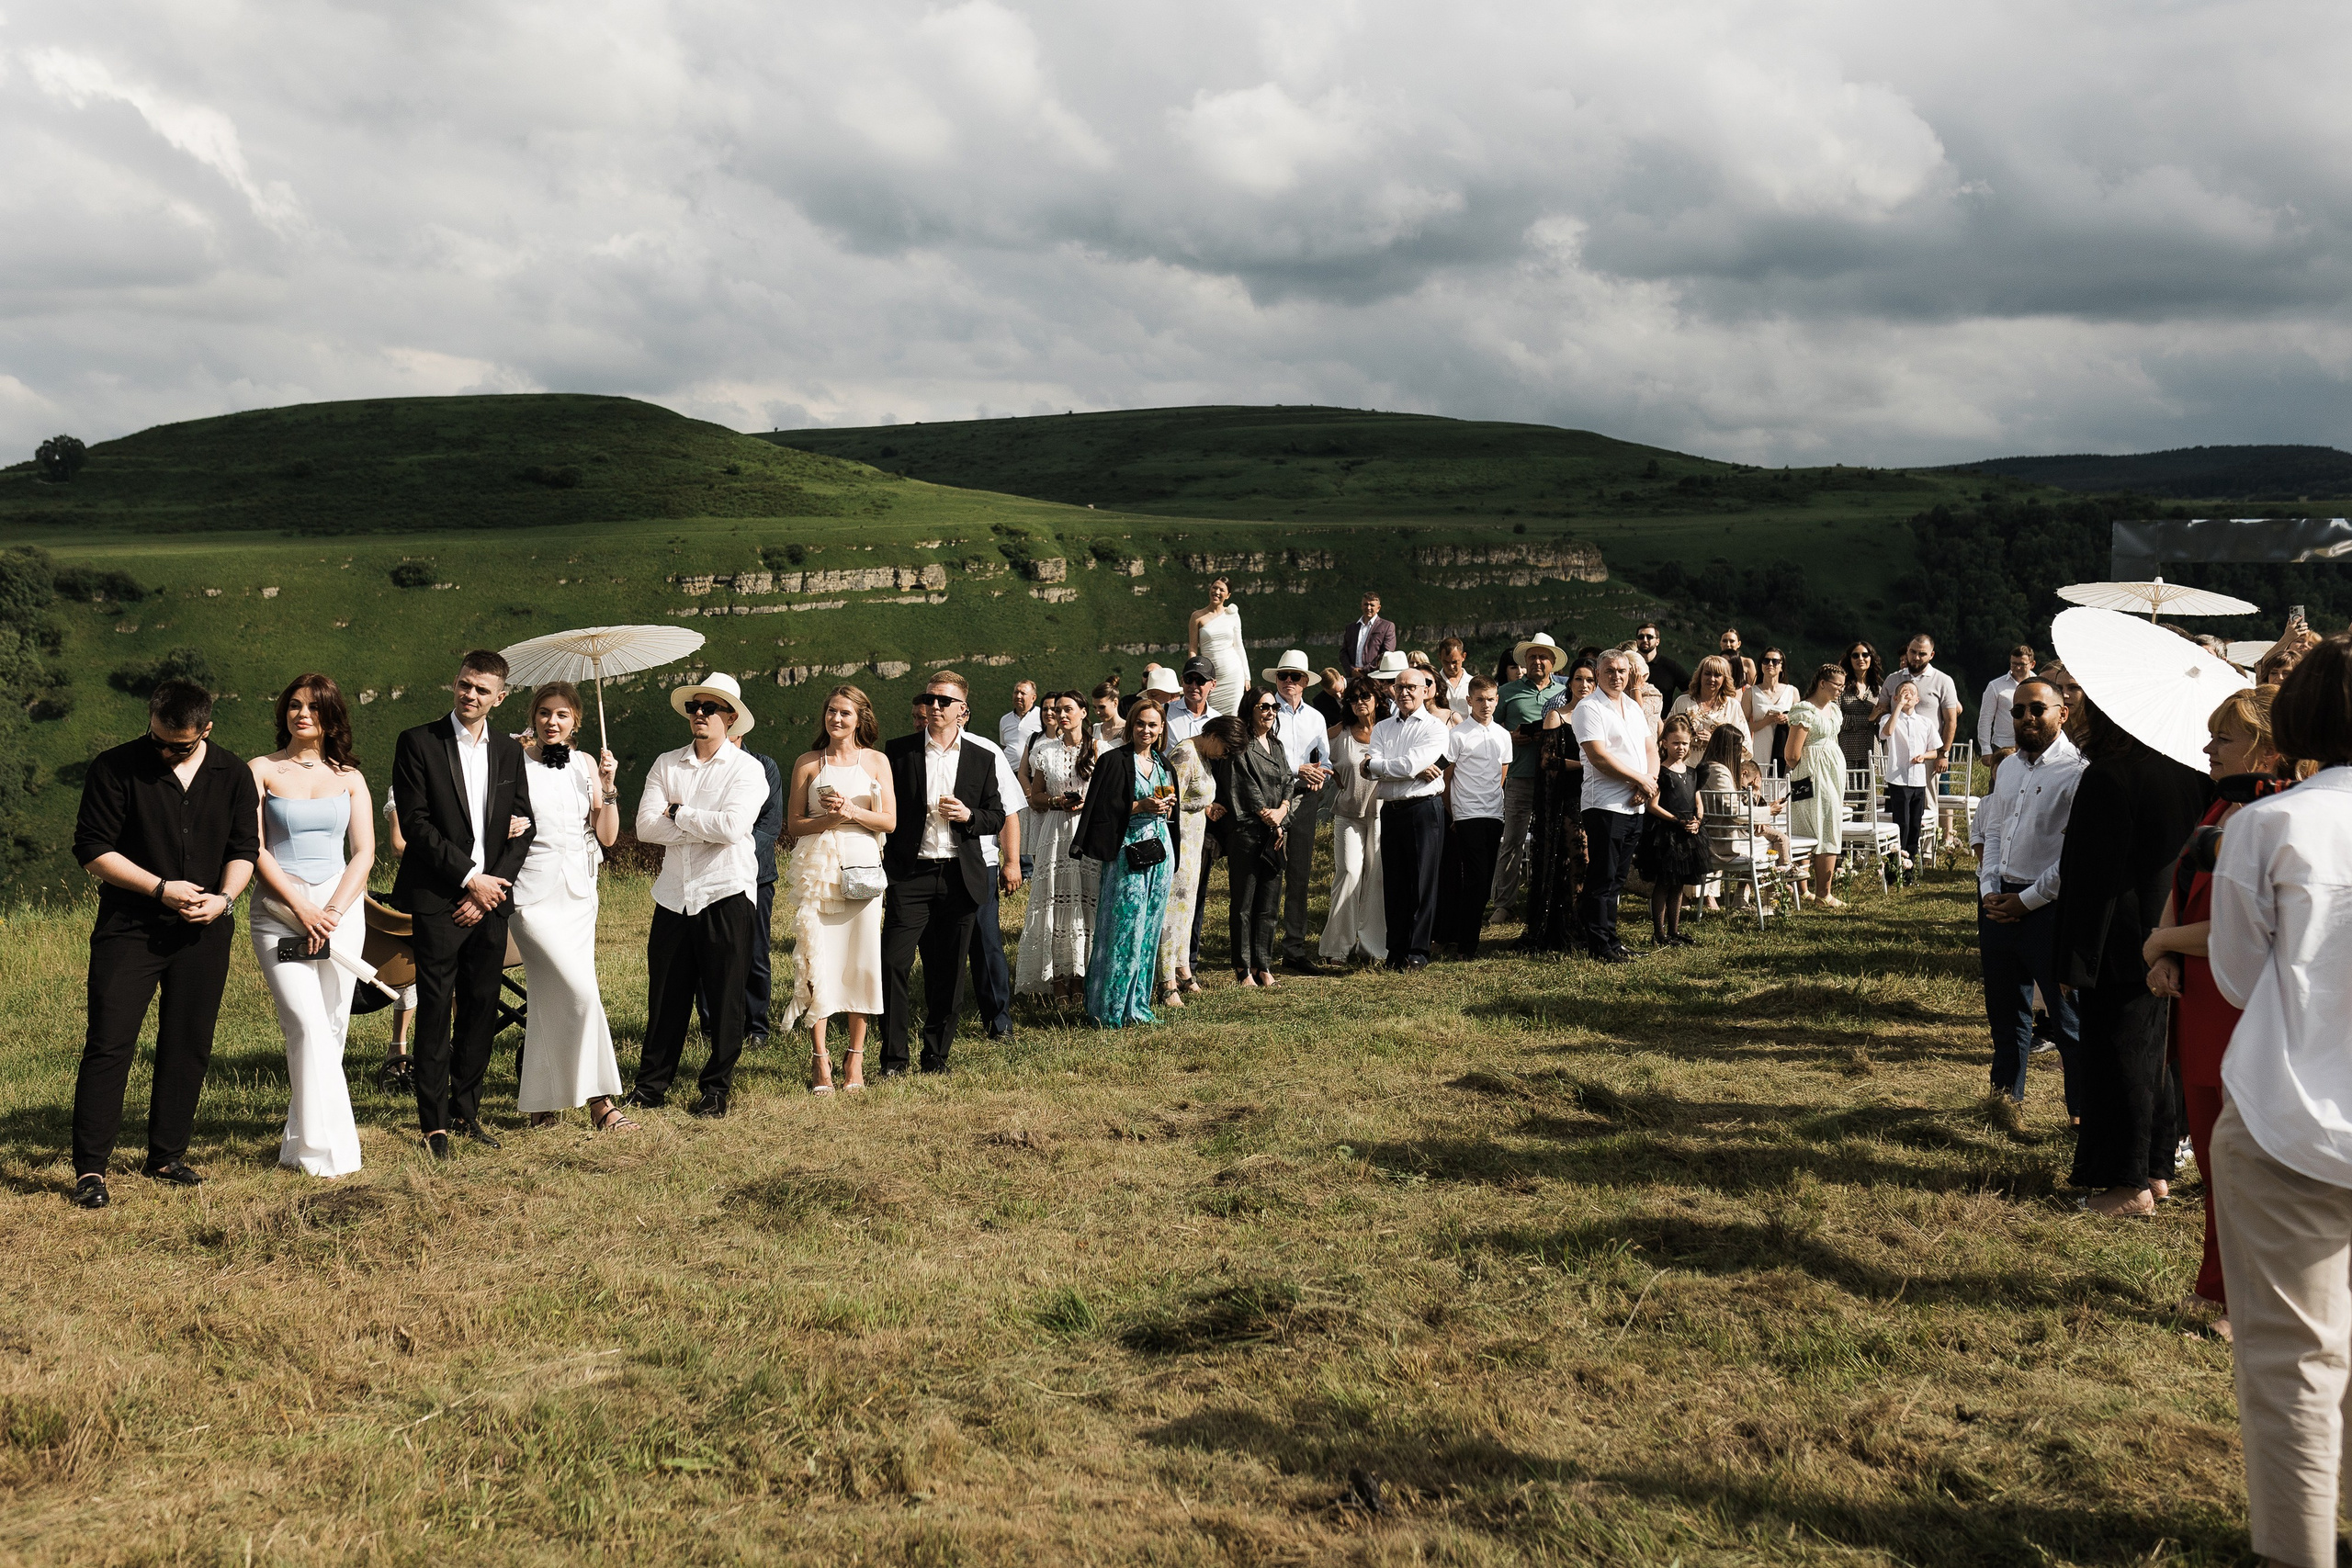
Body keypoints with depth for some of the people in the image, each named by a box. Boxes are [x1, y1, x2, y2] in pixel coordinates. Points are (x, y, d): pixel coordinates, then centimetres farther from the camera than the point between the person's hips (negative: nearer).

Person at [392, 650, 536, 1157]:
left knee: (482, 1008, 7)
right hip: (437, 900, -4)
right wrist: (470, 878, -12)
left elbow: (524, 827, 9)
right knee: (436, 1011, -3)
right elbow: (415, 824, -9)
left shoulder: (508, 751, 12)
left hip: (490, 897, 4)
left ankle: (465, 1110, 18)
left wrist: (496, 884, -4)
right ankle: (435, 1122, 4)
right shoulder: (418, 743, -2)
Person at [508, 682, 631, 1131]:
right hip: (532, 893, -5)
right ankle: (600, 1100, -8)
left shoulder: (585, 764, 9)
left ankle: (536, 1100, 19)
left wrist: (608, 787, -7)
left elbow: (607, 837, 5)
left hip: (578, 892, 5)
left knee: (550, 998, 8)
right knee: (580, 990, -15)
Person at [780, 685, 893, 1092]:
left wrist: (851, 811, -11)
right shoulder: (808, 763, 9)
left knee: (861, 959, -1)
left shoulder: (877, 761, 10)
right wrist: (829, 818, -11)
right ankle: (819, 1058, 0)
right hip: (816, 868, 0)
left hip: (861, 867, 0)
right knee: (815, 959, -5)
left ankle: (855, 1058, 8)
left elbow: (889, 820, 4)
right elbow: (793, 824, 6)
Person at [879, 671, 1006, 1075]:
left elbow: (998, 817, 12)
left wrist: (969, 816, -9)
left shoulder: (981, 760, 10)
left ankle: (936, 1054, 18)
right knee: (894, 962, -10)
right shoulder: (898, 751, 5)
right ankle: (894, 1057, -2)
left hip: (960, 878, 2)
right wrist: (880, 865, -2)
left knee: (948, 972, 6)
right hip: (910, 875, -1)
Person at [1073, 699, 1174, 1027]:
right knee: (1124, 929, -7)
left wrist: (1167, 809, 2)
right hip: (1125, 851, -7)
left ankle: (1137, 1005, 16)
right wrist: (1140, 807, -18)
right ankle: (1111, 1009, 1)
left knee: (1149, 931, 9)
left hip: (1159, 850, 7)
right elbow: (1100, 808, -12)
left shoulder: (1162, 765, 14)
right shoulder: (1114, 761, -6)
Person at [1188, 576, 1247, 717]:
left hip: (1233, 673, 1)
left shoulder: (1232, 615, 7)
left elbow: (1239, 647, 11)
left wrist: (1247, 676, 10)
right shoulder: (1198, 616, 1)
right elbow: (1192, 648, 1)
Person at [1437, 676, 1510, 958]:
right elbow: (1446, 778, -1)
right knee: (1475, 877, -10)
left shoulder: (1503, 735, 11)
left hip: (1494, 815, 6)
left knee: (1485, 879, 6)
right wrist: (1452, 815, 1)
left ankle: (1463, 935, 17)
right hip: (1467, 816, -6)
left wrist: (1491, 799, 15)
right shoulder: (1457, 735, -5)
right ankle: (1466, 944, -5)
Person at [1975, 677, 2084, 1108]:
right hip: (1999, 904, 8)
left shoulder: (2076, 771, -13)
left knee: (2066, 1016, -1)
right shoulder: (2009, 769, 13)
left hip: (2047, 907, -8)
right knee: (2004, 1010, 19)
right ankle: (2007, 1095, 33)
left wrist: (2026, 900, -14)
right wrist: (1990, 891, 4)